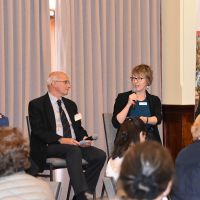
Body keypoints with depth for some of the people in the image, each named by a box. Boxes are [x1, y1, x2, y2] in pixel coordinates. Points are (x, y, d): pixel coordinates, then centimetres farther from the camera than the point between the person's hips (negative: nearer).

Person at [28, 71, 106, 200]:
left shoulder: (71, 105, 21)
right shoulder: (37, 105, 0)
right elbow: (39, 131, -11)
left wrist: (84, 138, -2)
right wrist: (61, 140, -23)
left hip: (75, 145, 6)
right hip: (49, 147, -6)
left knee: (100, 155, -19)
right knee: (74, 150, -37)